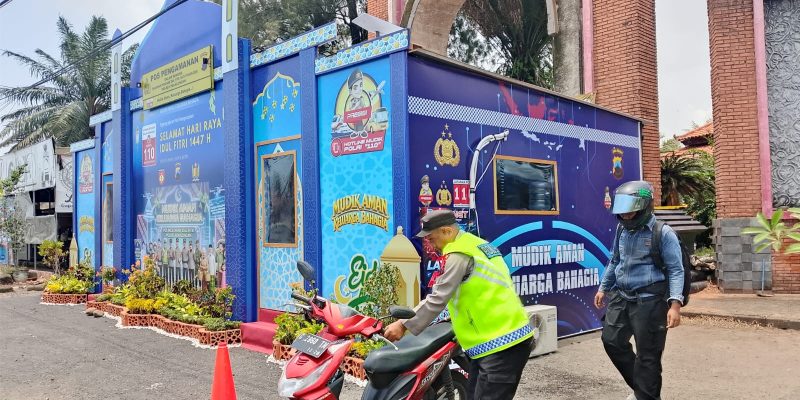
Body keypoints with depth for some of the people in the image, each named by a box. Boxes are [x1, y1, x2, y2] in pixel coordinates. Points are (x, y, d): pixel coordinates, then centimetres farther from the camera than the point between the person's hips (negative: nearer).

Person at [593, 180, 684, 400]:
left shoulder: (663, 233, -12)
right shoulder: (622, 230, 7)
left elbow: (675, 271, -13)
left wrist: (675, 304, -22)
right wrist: (604, 288, 23)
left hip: (649, 301, -7)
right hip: (621, 297, 7)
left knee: (648, 355, 2)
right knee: (612, 341, 14)